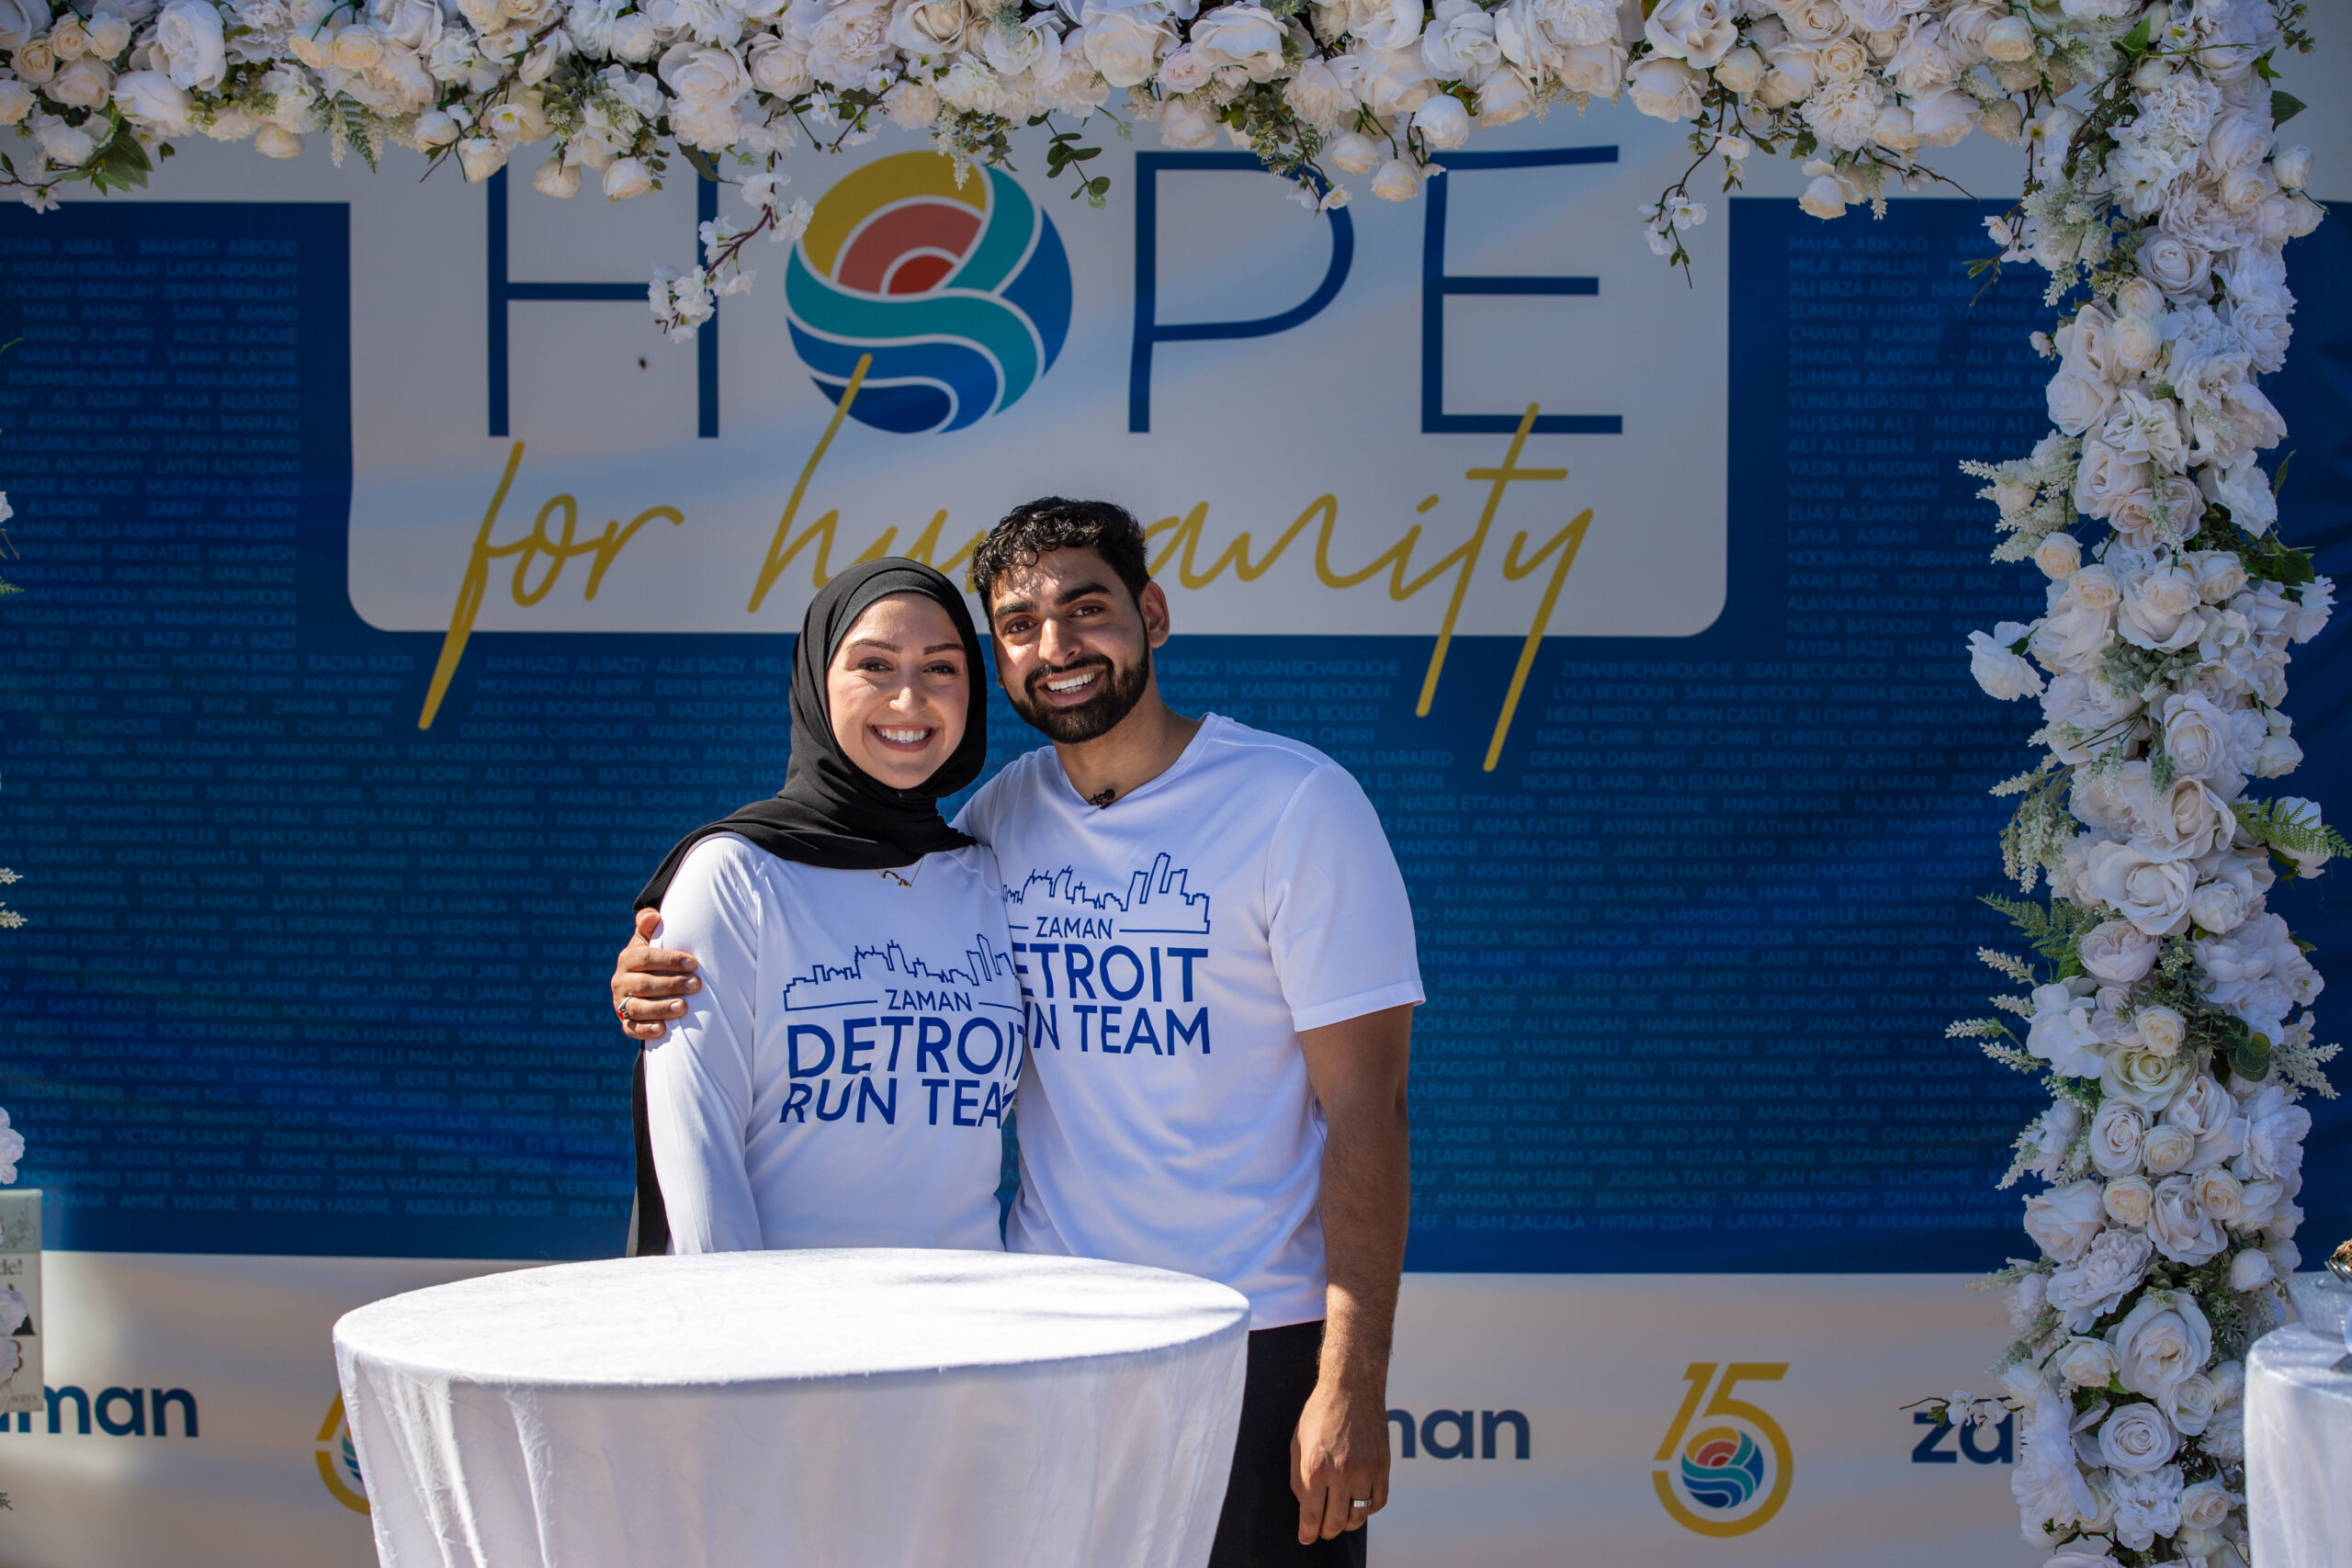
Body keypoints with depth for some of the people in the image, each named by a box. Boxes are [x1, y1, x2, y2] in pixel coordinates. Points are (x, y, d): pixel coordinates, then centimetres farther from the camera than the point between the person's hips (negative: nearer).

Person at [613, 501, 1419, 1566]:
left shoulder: (1298, 804, -7)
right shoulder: (1000, 819, 7)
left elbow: (1363, 1106, -10)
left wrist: (1354, 1380, -17)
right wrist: (672, 981, -6)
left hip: (1261, 1339, -4)